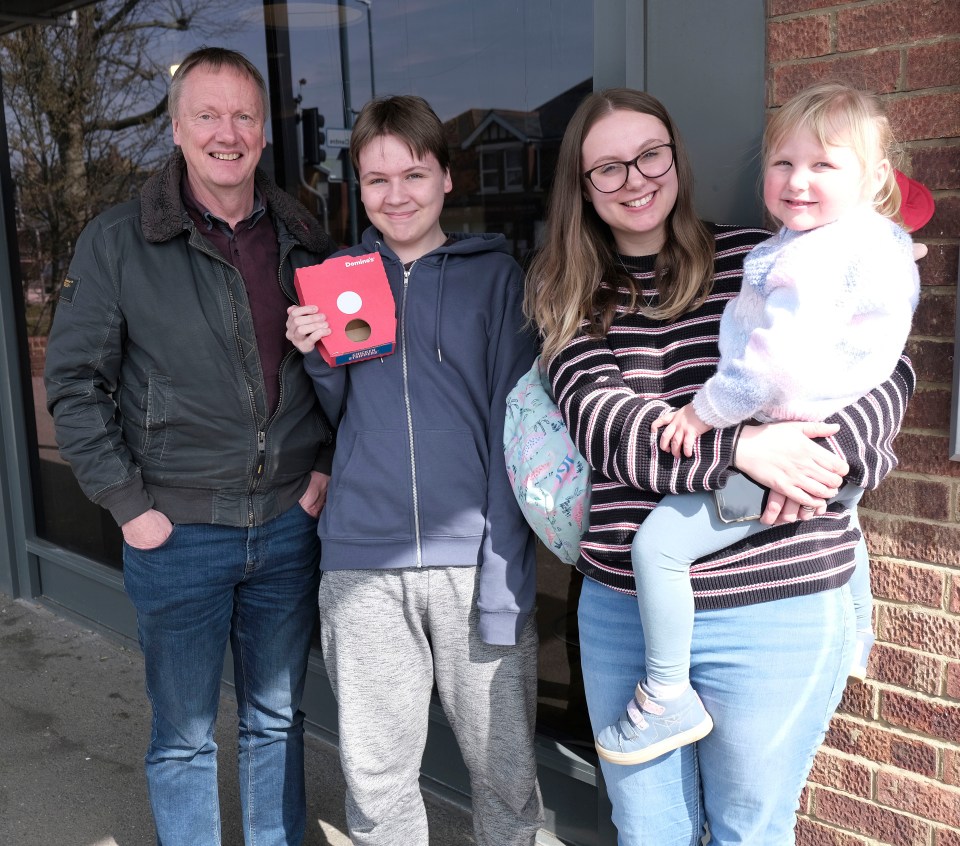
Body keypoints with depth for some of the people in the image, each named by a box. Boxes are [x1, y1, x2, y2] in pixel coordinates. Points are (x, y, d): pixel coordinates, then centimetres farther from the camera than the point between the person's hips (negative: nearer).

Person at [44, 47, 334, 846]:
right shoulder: (117, 242, -5)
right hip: (179, 534, -3)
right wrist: (128, 502, -8)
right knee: (185, 736, 12)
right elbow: (74, 381, -4)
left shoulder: (303, 240, 5)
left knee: (277, 719, 19)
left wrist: (329, 465, 1)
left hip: (289, 525, 3)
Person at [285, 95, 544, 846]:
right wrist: (317, 359, -5)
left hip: (473, 558, -2)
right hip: (362, 564, 2)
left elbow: (514, 424, -3)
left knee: (505, 771, 9)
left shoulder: (494, 272, 2)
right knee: (375, 777, 12)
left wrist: (504, 568, -11)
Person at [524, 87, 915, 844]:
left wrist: (834, 450, -22)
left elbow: (886, 370, -1)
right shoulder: (572, 297, 2)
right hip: (619, 609, 2)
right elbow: (599, 418, -13)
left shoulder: (758, 262, -2)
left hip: (773, 610, -2)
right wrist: (739, 447, -27)